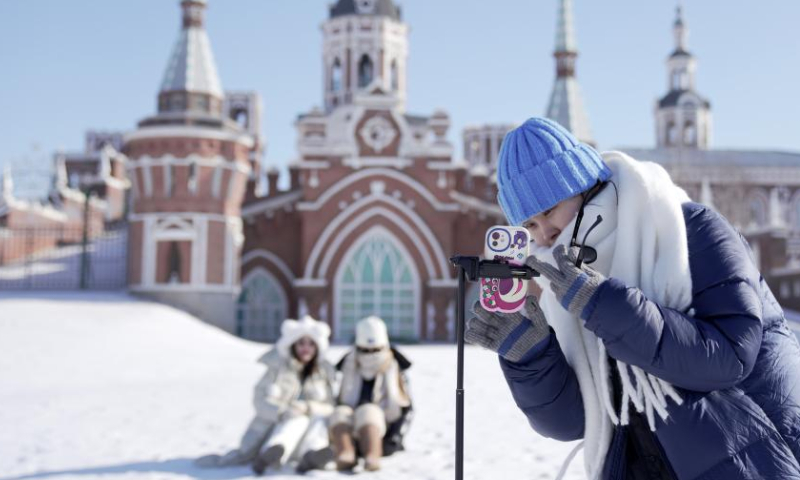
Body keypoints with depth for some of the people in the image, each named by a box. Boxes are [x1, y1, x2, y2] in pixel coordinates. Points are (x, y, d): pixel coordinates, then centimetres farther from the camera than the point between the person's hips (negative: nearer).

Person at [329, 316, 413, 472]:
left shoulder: (395, 372, 11)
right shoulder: (351, 369, 18)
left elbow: (404, 410, 4)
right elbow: (343, 402, 13)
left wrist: (394, 438, -10)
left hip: (381, 439, -2)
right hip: (353, 436, 3)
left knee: (367, 411, -33)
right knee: (339, 413, -28)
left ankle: (372, 458, -60)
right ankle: (345, 456, -58)